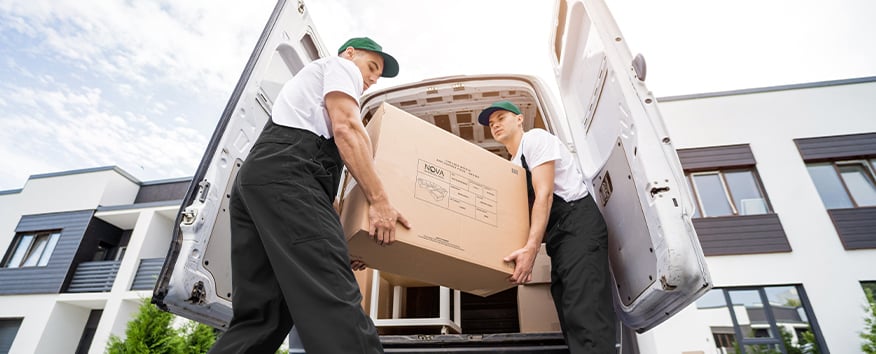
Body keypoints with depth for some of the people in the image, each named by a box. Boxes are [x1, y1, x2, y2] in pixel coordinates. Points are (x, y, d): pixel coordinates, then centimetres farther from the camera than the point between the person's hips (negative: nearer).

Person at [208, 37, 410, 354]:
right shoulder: (340, 66, 17)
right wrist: (379, 200, -11)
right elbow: (346, 128, -5)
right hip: (285, 174, -10)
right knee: (333, 296, -24)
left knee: (261, 313, 2)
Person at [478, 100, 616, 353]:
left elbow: (544, 194, -15)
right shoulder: (513, 167, 24)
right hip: (558, 238, 9)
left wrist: (530, 248, -25)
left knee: (585, 315, -21)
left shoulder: (535, 138, -2)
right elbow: (524, 211, 21)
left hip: (579, 227, -9)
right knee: (572, 319, 4)